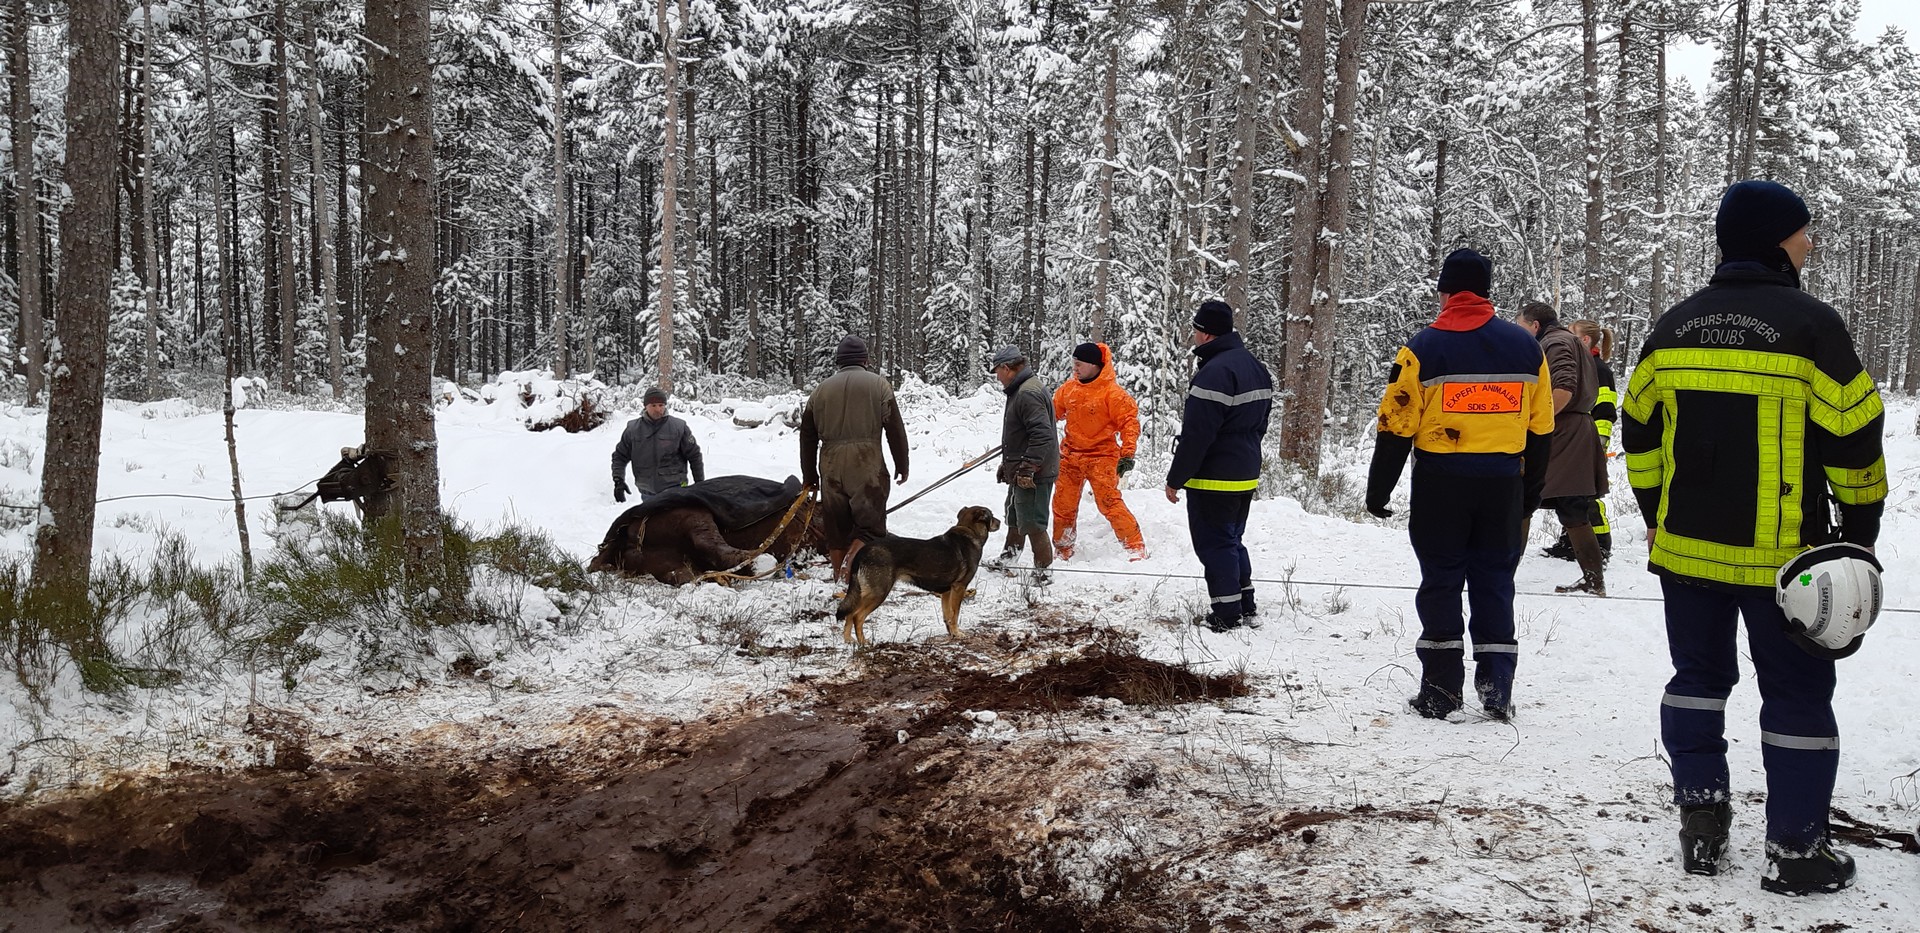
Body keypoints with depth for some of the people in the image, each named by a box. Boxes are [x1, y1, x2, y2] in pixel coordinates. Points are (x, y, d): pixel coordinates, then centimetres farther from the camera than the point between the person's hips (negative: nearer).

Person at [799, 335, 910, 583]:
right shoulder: (877, 384, 4)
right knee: (871, 524, 0)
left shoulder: (822, 389, 15)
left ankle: (839, 579, 13)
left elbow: (807, 436, 17)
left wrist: (809, 475, 24)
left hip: (831, 467, 4)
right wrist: (902, 465, 10)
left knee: (836, 527, 11)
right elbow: (895, 429, 2)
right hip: (867, 467, -4)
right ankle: (850, 565, -22)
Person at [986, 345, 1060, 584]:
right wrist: (1007, 464, 26)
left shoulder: (1028, 394, -22)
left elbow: (1042, 435, -29)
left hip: (1033, 474, -11)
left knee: (1032, 523, -6)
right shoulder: (1019, 391, 13)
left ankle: (1044, 570, 4)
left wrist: (1027, 469, -28)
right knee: (1014, 515, 25)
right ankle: (1008, 556, 43)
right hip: (1020, 472, 11)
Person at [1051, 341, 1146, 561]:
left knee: (1110, 503, -14)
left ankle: (1136, 548, -5)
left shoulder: (1112, 392, -12)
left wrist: (1127, 454, -20)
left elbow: (1129, 422, -13)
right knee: (1063, 505, 10)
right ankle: (1062, 550, 27)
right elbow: (1053, 412, 19)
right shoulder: (1068, 388, 5)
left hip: (1101, 457, -6)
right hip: (1070, 456, 6)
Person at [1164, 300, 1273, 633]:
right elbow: (1260, 422, 19)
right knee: (1232, 540, 20)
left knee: (1213, 544, 0)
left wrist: (1176, 478, -16)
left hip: (1213, 480, -9)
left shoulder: (1215, 372, -22)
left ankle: (1226, 614, 4)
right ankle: (1244, 604, 26)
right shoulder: (1256, 368, 10)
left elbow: (1196, 434, -23)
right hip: (1246, 476, 9)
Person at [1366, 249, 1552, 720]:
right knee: (1494, 582, 11)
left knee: (1441, 583, 5)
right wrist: (1532, 491, 20)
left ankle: (1441, 690, 7)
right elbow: (1542, 428, 11)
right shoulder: (1525, 345, 6)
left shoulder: (1425, 347, -5)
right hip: (1504, 484, 3)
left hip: (1440, 481, -3)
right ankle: (1497, 689, 10)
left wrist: (1378, 491, 1)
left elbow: (1397, 425, -7)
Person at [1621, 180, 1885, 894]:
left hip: (1686, 546, 5)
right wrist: (1860, 533, 2)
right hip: (1782, 556, -4)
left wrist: (1657, 518, 20)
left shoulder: (1674, 327, 6)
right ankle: (1796, 852, 10)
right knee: (1797, 696, 5)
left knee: (1698, 681, 15)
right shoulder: (1810, 324, -10)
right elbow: (1853, 440, -8)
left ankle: (1701, 830, 18)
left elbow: (1638, 432, 11)